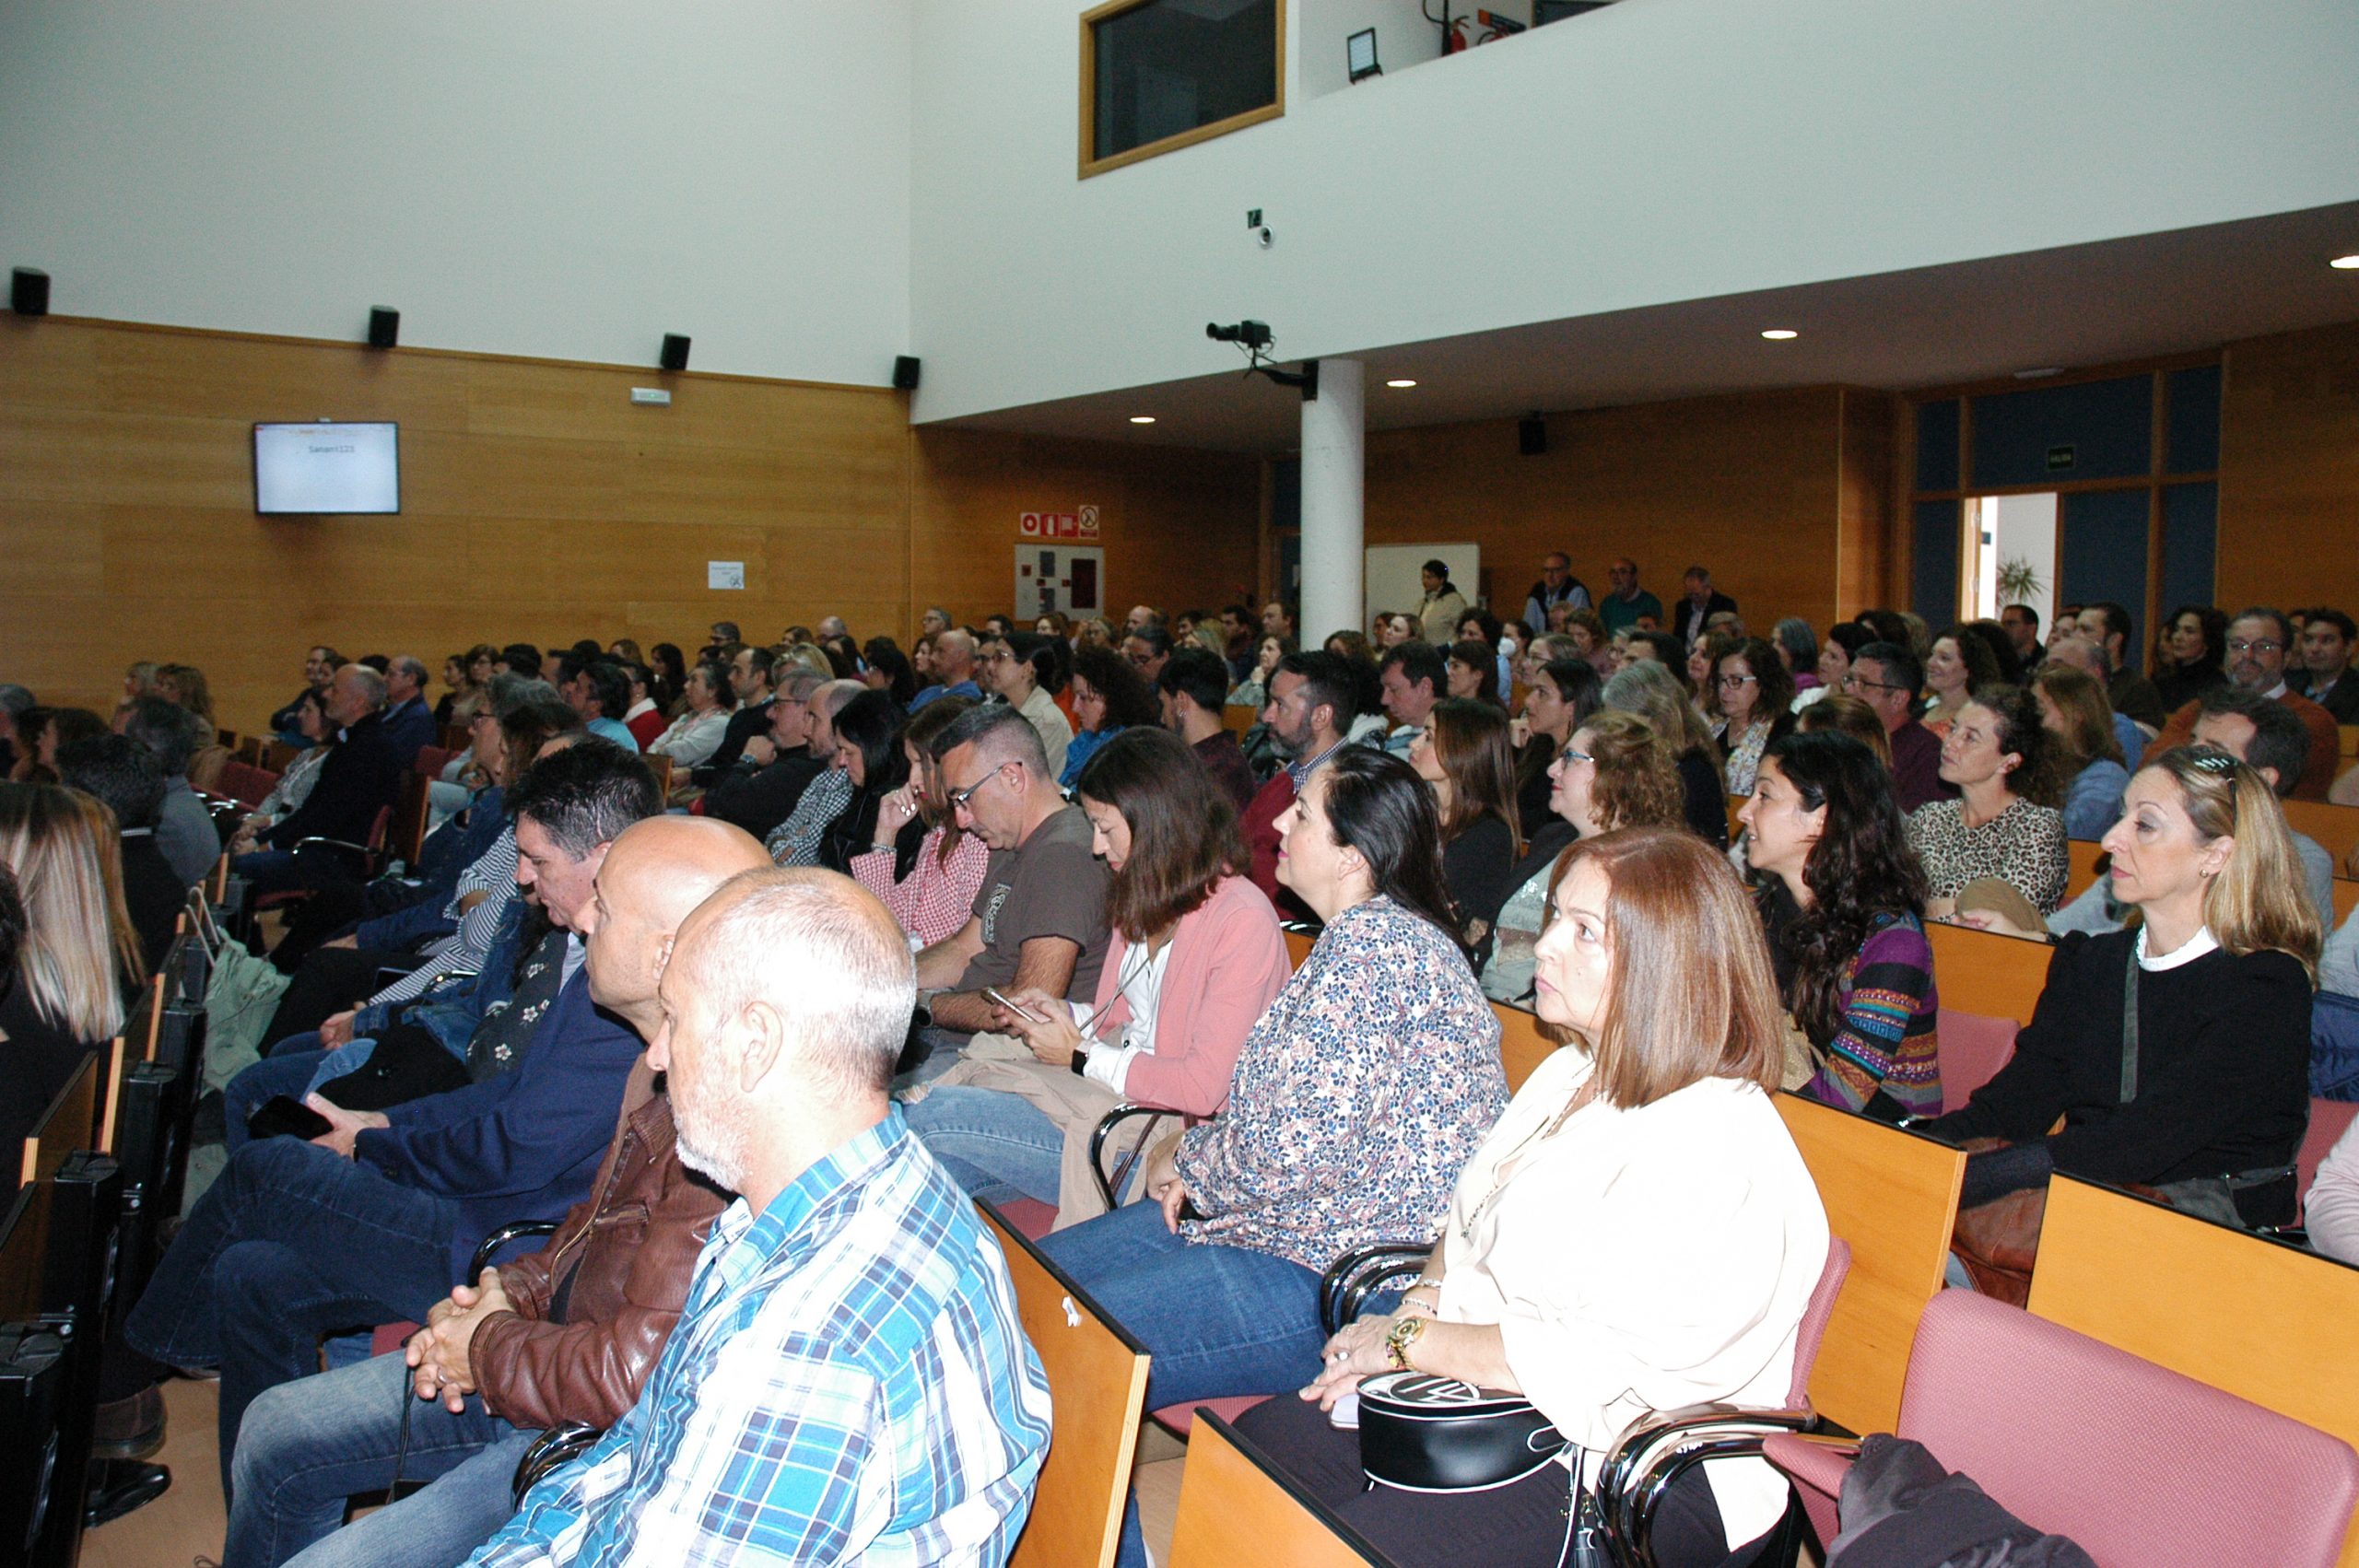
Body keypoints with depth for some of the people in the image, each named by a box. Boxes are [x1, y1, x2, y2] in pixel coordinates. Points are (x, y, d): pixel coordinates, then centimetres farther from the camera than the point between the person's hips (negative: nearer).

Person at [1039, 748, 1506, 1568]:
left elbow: (1286, 1147, -24)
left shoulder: (1372, 941, -21)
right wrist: (1197, 1155, 3)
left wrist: (1184, 1158, -4)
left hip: (1324, 1279, -11)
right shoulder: (1368, 934, 12)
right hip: (1302, 1227, 11)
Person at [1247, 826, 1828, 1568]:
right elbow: (1470, 1228, 16)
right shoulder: (1573, 1073, 9)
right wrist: (1416, 1309, -4)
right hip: (1495, 1395, 9)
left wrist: (1412, 1340, -17)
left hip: (1642, 1480, -9)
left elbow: (1597, 1365, -27)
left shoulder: (1719, 1146, -22)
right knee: (1261, 1441, 4)